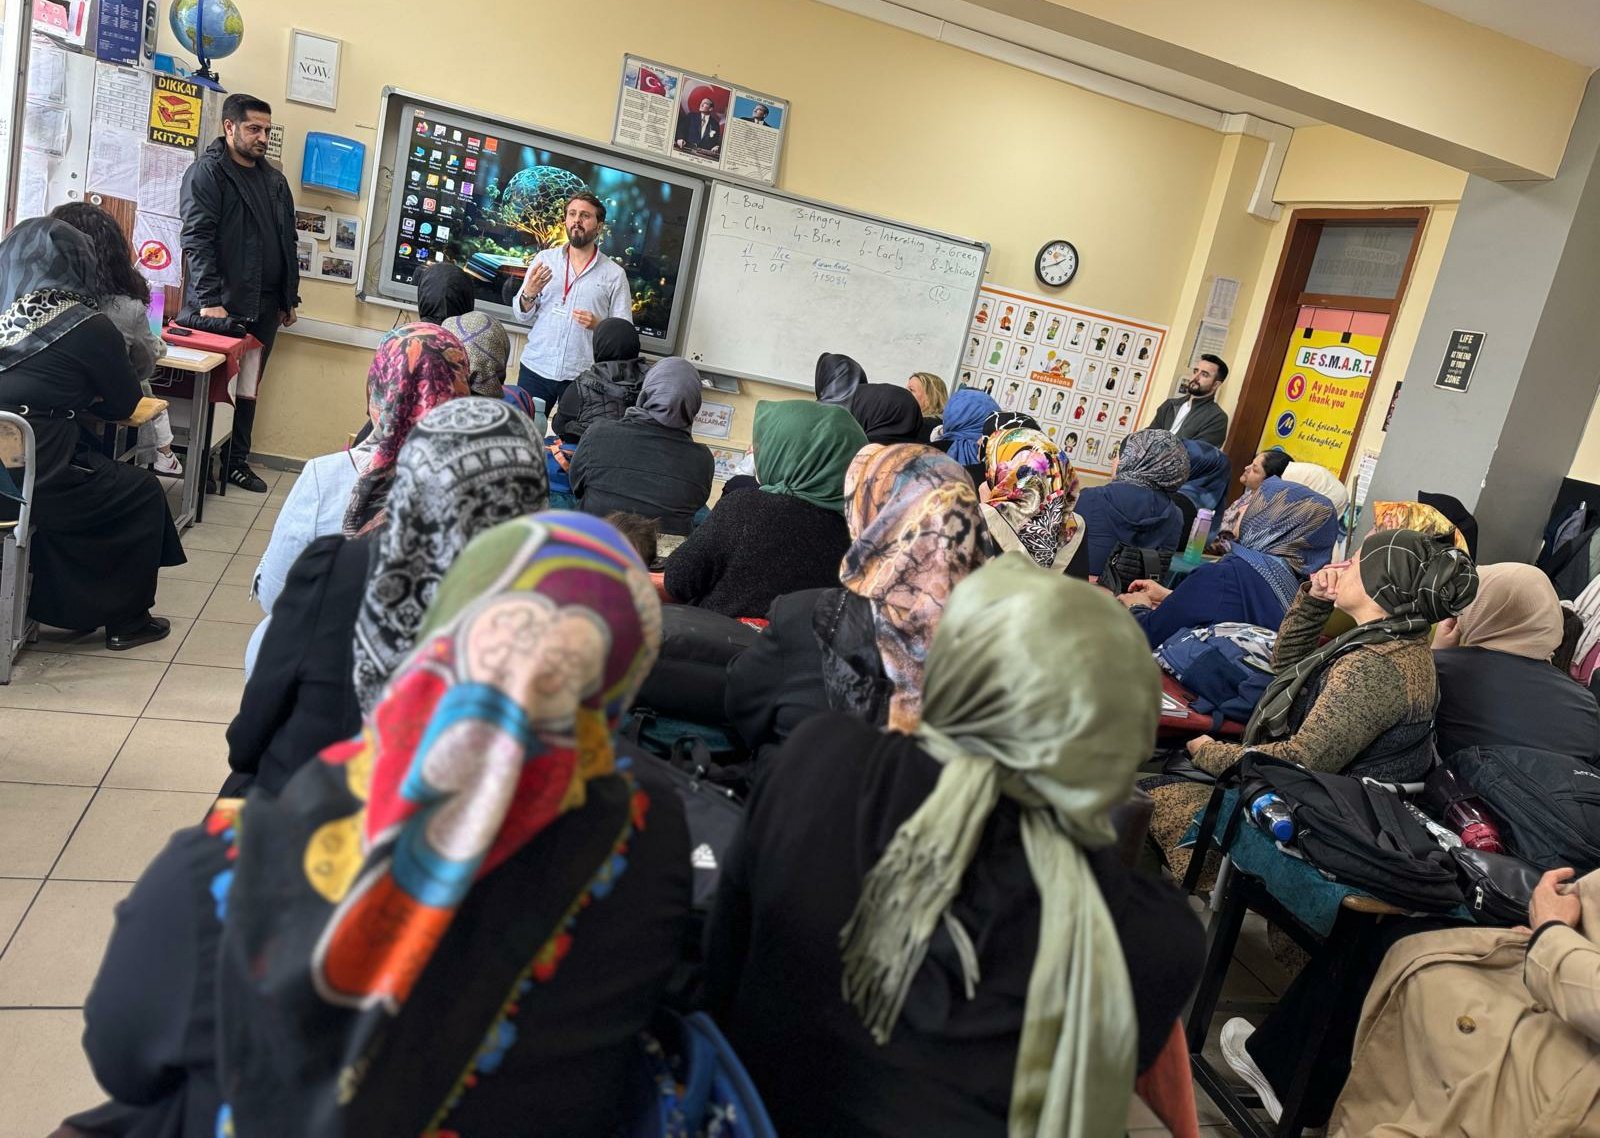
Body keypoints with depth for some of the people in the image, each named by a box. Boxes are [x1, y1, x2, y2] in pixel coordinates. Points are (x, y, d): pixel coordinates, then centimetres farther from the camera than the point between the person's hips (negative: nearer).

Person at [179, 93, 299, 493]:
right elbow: (197, 239, -13)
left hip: (265, 306, 6)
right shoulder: (207, 172, -5)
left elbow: (287, 242, 20)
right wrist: (209, 300, -21)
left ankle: (236, 461, 20)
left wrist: (289, 297, 16)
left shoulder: (275, 179, 16)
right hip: (222, 305, -6)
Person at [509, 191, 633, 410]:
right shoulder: (544, 259, 7)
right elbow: (522, 317, 7)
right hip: (535, 369, 2)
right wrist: (529, 294, -13)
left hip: (582, 377, -1)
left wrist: (598, 325, -18)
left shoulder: (614, 274, 2)